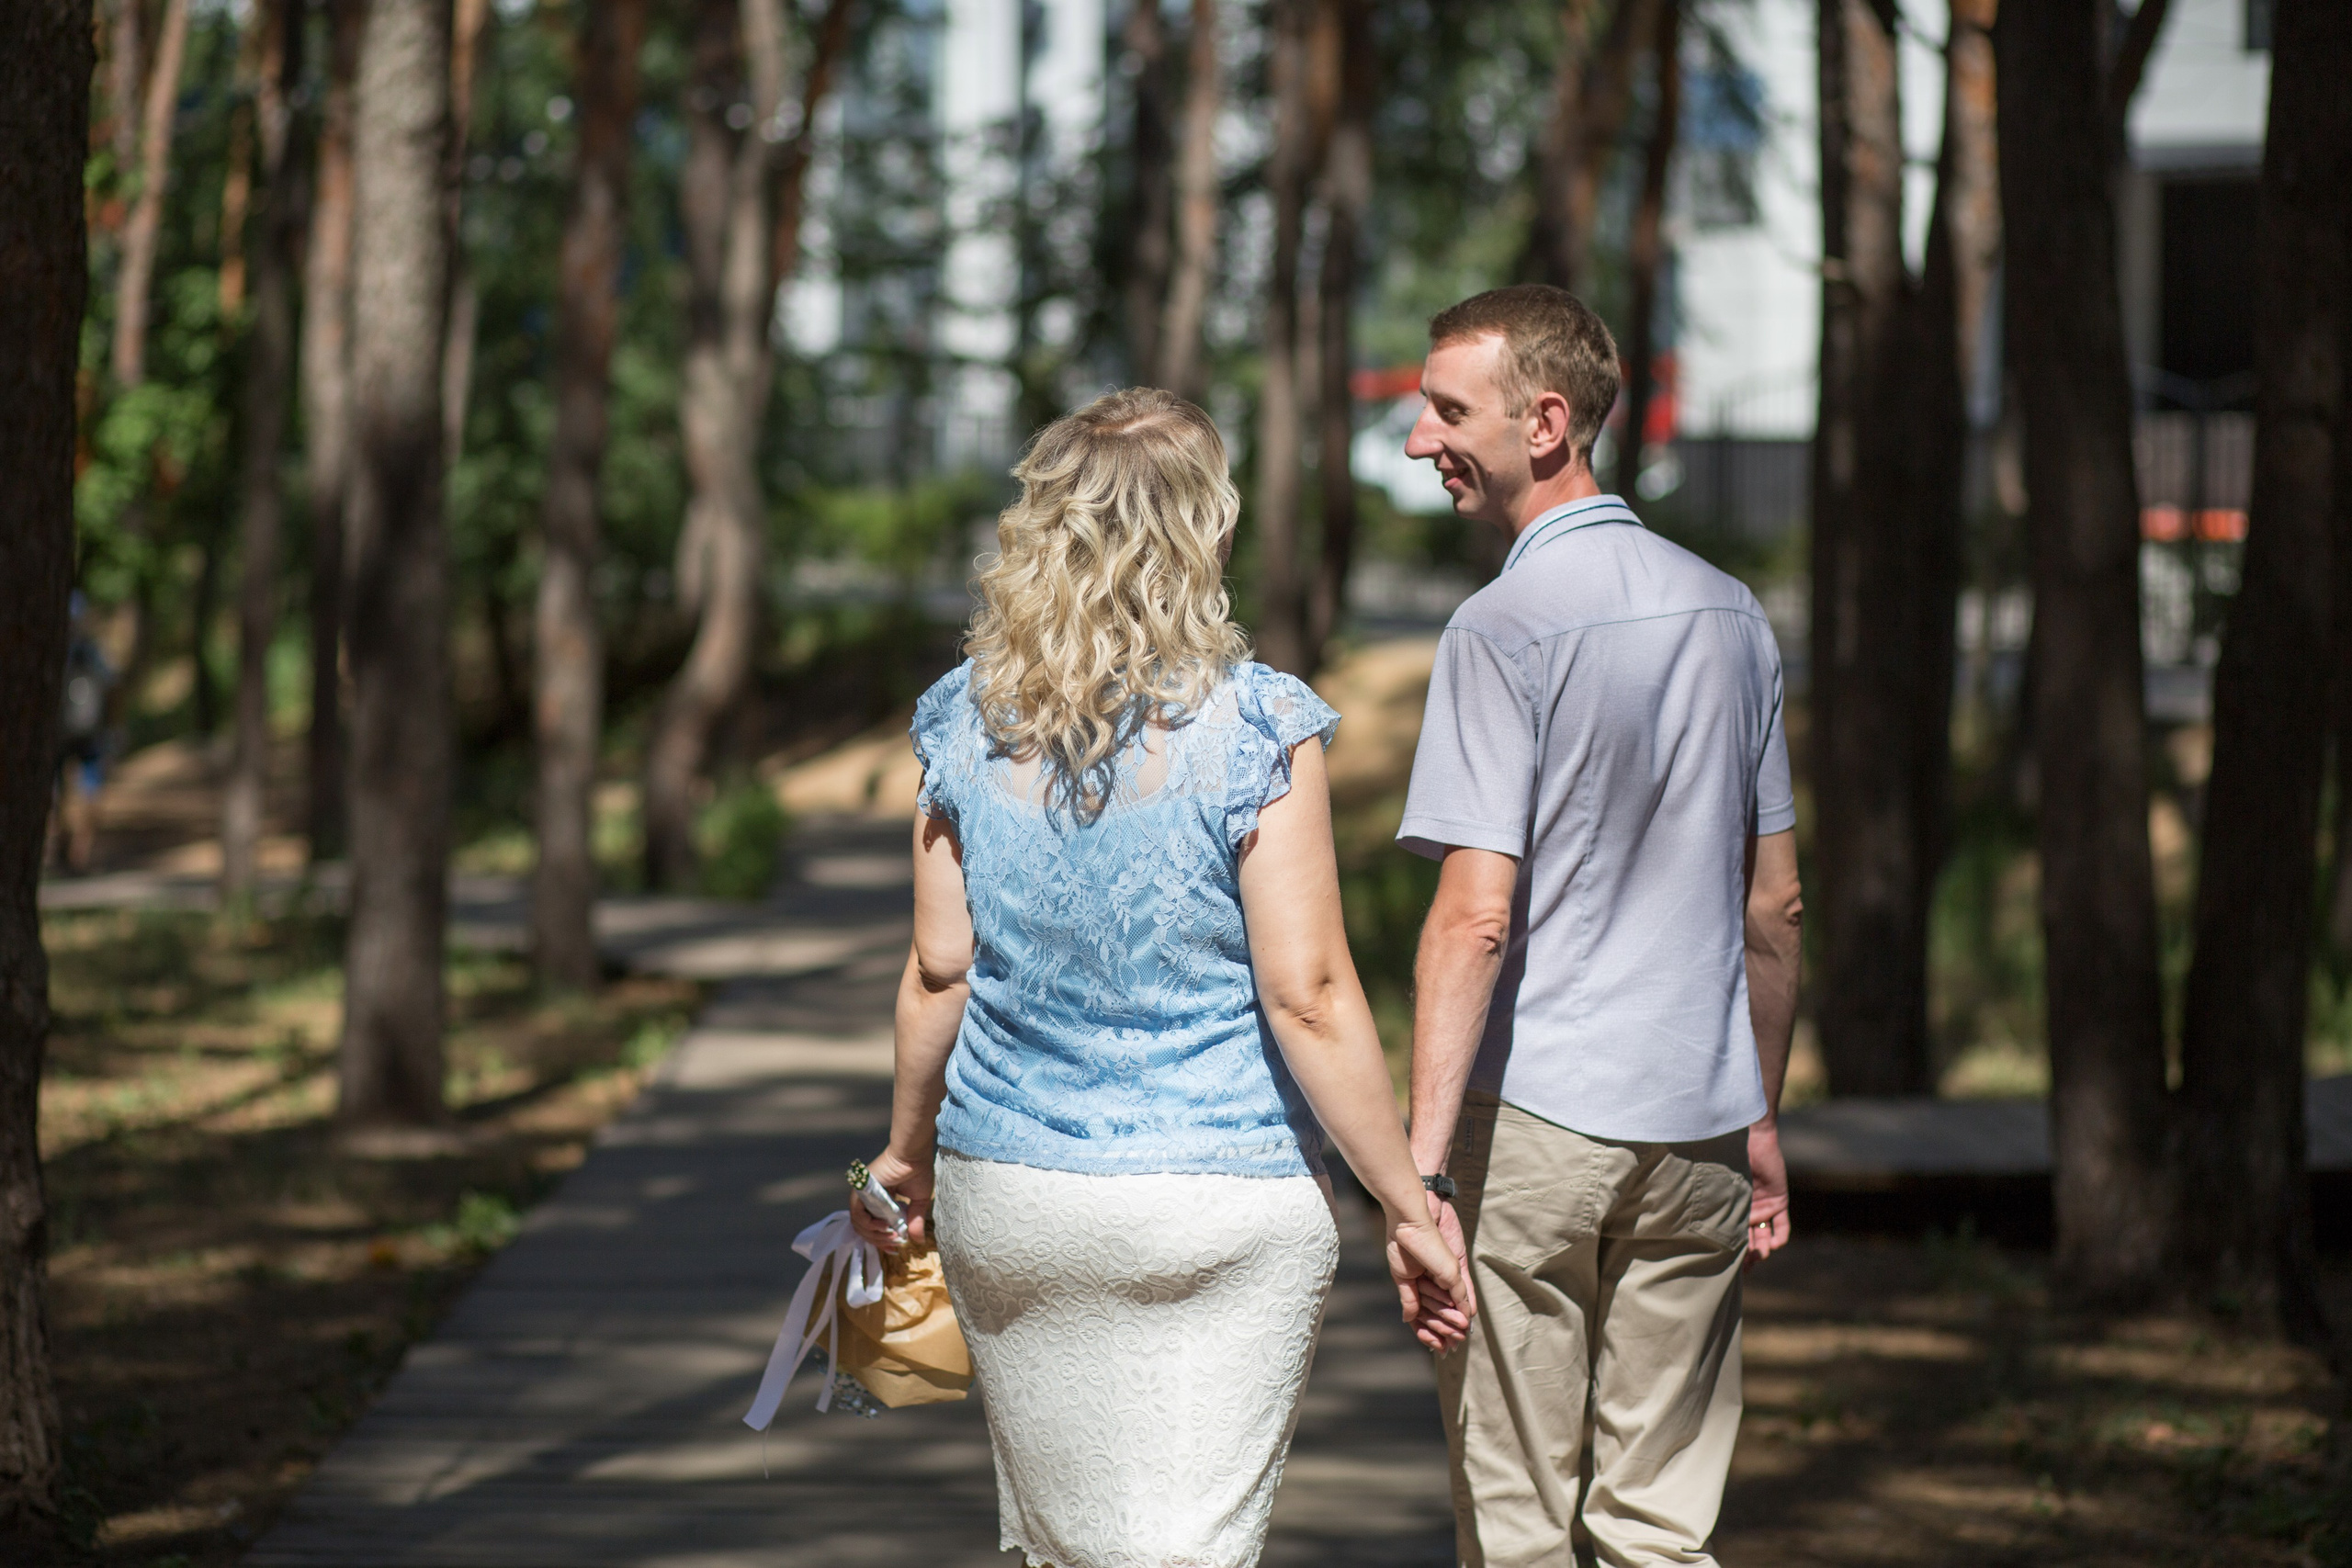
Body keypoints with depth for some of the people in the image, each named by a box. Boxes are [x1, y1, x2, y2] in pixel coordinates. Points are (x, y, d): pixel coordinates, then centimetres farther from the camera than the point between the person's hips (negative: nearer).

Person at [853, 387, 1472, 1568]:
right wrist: (1409, 1209, -8)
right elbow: (1307, 998, -14)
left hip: (1007, 1197, 4)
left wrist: (905, 1149, 20)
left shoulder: (969, 722, -1)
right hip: (1222, 1201, -4)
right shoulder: (1254, 729, -13)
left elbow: (939, 972, 4)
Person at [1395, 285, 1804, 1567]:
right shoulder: (1729, 612, 10)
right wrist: (1760, 1121, 23)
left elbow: (1477, 915, -18)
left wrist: (1420, 1162, -19)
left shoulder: (1504, 627, -11)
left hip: (1534, 1122, -6)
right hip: (1696, 1122, 6)